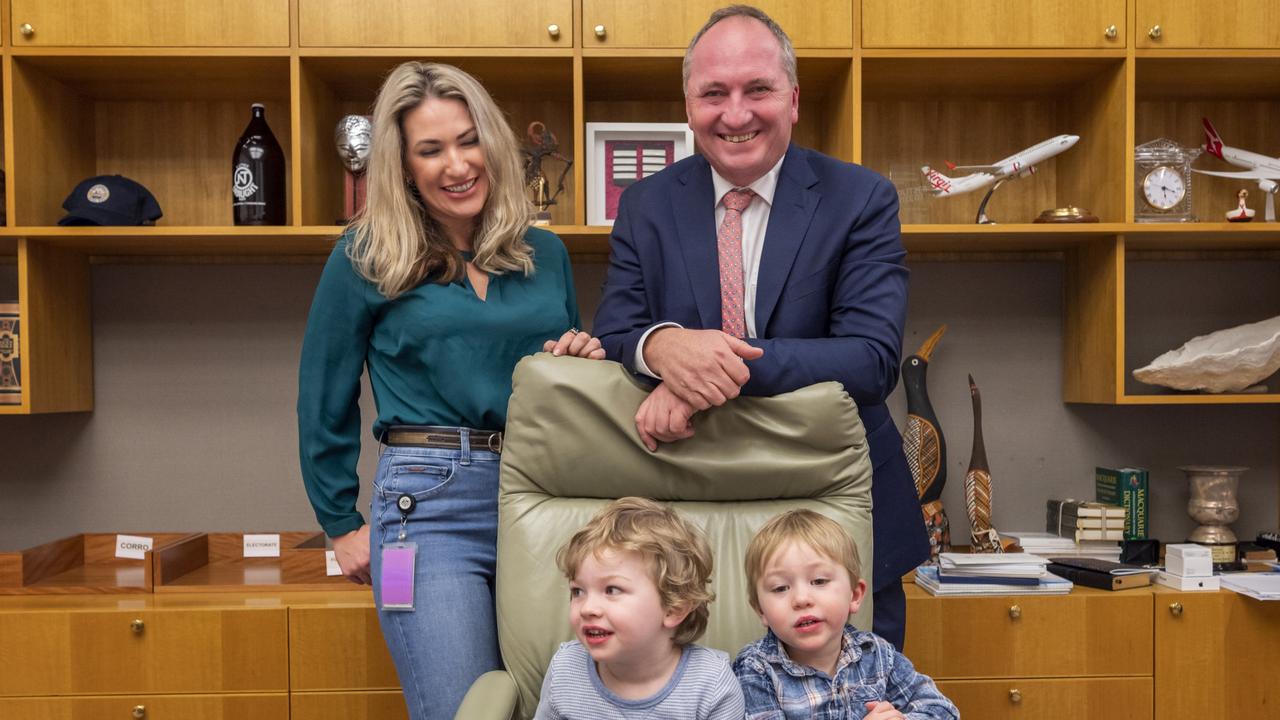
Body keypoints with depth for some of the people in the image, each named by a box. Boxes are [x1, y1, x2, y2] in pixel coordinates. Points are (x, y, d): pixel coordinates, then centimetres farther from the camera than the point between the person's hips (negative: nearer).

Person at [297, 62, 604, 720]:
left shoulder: (544, 252, 10)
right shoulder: (367, 257, -1)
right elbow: (324, 403, 6)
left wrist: (587, 358, -2)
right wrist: (342, 524, 6)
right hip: (430, 504, -4)